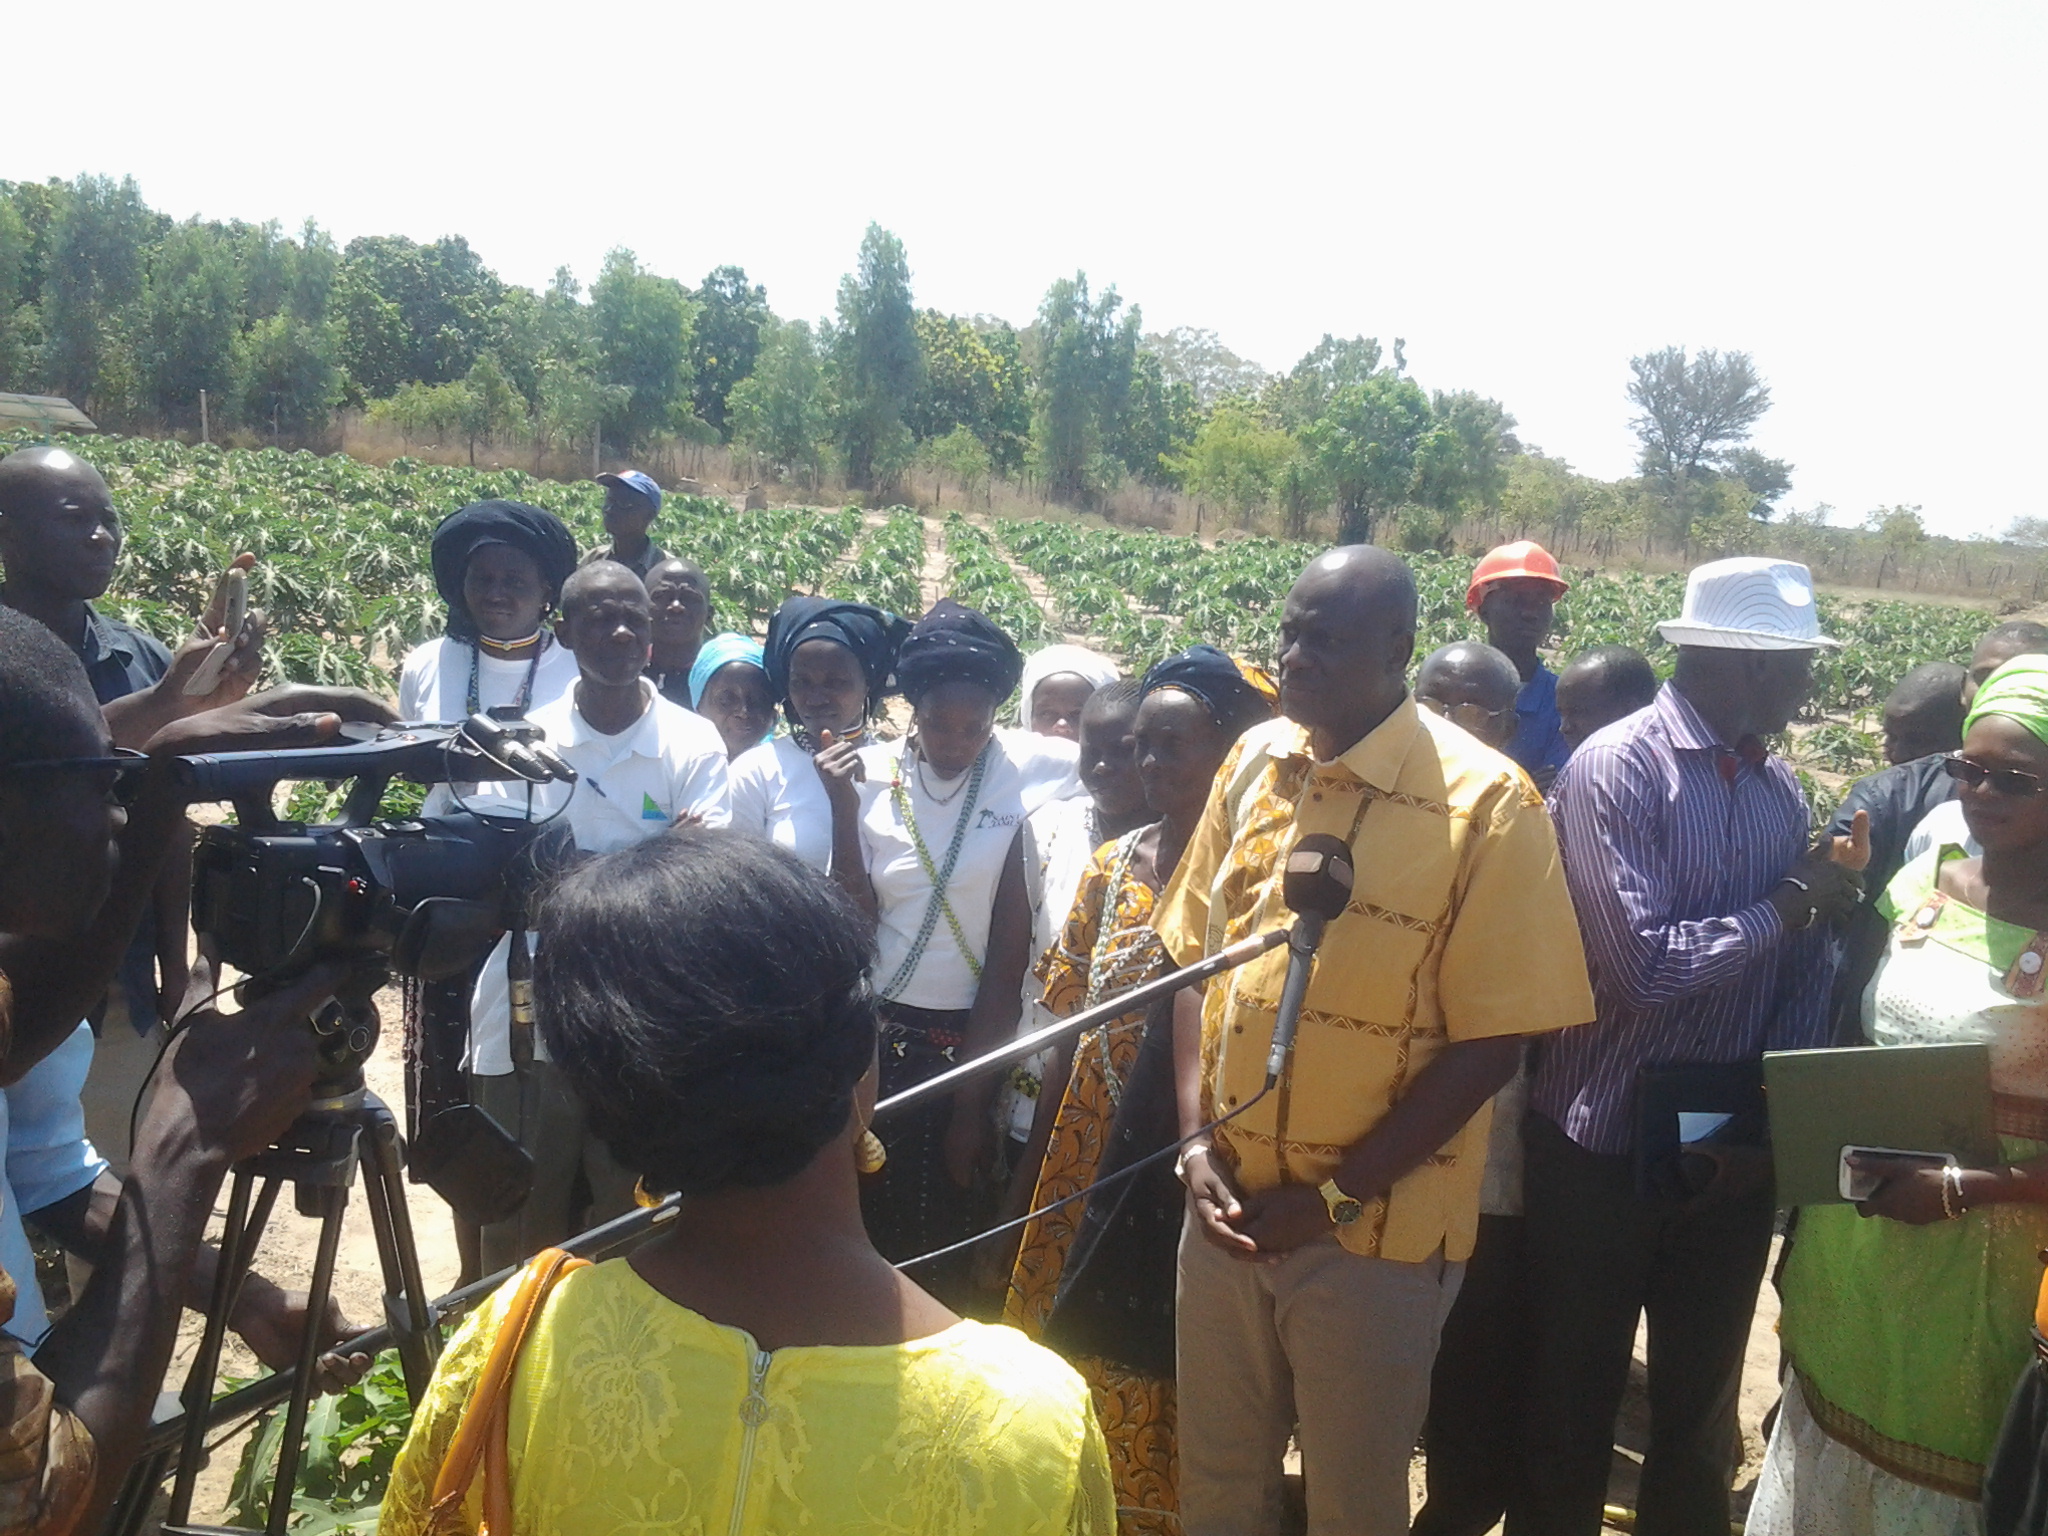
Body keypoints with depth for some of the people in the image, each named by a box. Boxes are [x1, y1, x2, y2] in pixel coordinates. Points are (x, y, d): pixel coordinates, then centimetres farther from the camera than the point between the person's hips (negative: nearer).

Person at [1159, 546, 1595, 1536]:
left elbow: (1492, 1043, -13)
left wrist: (1336, 1197, -13)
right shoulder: (1255, 761, 2)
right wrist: (1195, 1140, -2)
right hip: (1226, 1206, 4)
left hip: (1373, 1232, -4)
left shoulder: (1483, 803, -13)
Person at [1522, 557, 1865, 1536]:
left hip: (1731, 1150, 6)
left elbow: (1803, 974, 3)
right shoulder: (1616, 769, -17)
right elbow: (1645, 965, -25)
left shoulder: (1779, 787, 5)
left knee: (1704, 1396, 20)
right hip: (1603, 1146, -5)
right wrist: (1787, 906, -14)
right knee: (1577, 1394, 11)